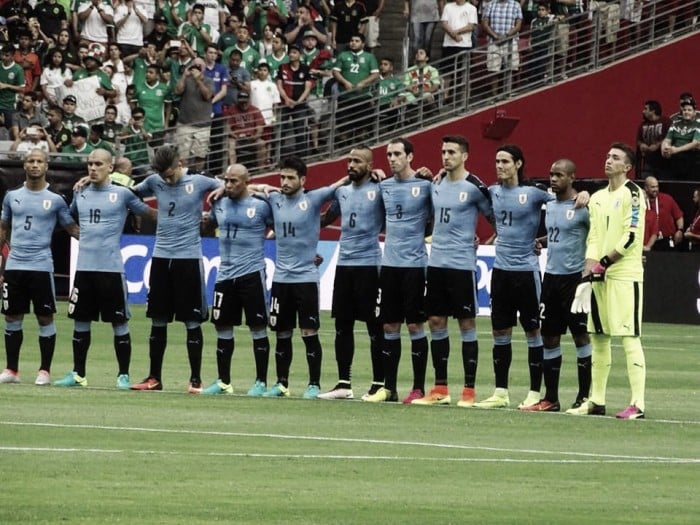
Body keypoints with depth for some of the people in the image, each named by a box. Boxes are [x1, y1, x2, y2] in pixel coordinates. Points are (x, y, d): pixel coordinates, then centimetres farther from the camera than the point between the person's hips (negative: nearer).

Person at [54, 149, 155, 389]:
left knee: (119, 323, 0)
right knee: (80, 322, 8)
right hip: (84, 267, 4)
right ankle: (78, 374, 16)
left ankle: (123, 375, 7)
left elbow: (149, 212, 5)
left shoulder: (122, 194, -1)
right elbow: (69, 218, 29)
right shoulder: (80, 194, 11)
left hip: (111, 268, -4)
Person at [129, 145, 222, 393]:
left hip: (189, 258, -3)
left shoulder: (199, 182, -5)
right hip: (161, 258, 3)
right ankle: (154, 377, 15)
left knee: (192, 321, 0)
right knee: (158, 321, 7)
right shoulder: (154, 182, 5)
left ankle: (196, 379, 7)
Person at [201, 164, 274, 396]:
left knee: (258, 328, 0)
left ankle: (261, 382, 6)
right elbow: (209, 225, 25)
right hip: (225, 275, 5)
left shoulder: (261, 206, -6)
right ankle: (223, 382, 17)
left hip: (252, 274, -5)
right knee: (223, 327, 8)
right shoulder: (219, 204, 9)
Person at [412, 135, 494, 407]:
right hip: (436, 262, 6)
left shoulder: (474, 187, -9)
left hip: (462, 264, -6)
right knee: (436, 322, 7)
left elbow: (493, 216, -1)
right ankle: (440, 389, 13)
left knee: (466, 323, -1)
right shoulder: (437, 183, 9)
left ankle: (469, 390, 3)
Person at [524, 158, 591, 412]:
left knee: (580, 335, -1)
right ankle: (550, 398, 13)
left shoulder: (582, 207, -11)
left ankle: (584, 397, 5)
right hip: (551, 276, 8)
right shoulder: (550, 205, 13)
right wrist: (541, 242, 9)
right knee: (549, 336, 8)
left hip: (574, 277, -8)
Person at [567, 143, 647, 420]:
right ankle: (596, 401, 16)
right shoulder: (598, 197, 16)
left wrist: (604, 263, -13)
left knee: (629, 338, -10)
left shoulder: (632, 193, -5)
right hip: (600, 276, 8)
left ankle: (637, 404, -12)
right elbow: (592, 240, 13)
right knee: (598, 338, 9)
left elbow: (631, 236, -12)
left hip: (625, 275, -8)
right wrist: (588, 275, 0)